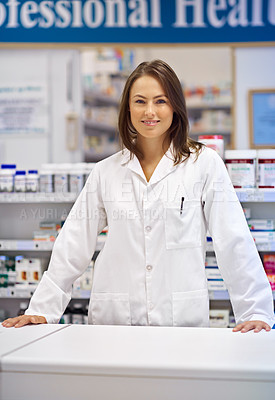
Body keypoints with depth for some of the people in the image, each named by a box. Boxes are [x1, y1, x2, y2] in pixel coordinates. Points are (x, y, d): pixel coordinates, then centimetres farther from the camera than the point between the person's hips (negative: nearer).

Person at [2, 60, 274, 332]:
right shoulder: (106, 172, 10)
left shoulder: (205, 164, 3)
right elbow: (73, 245, 12)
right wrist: (43, 309, 7)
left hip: (182, 321, -2)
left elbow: (235, 244, 1)